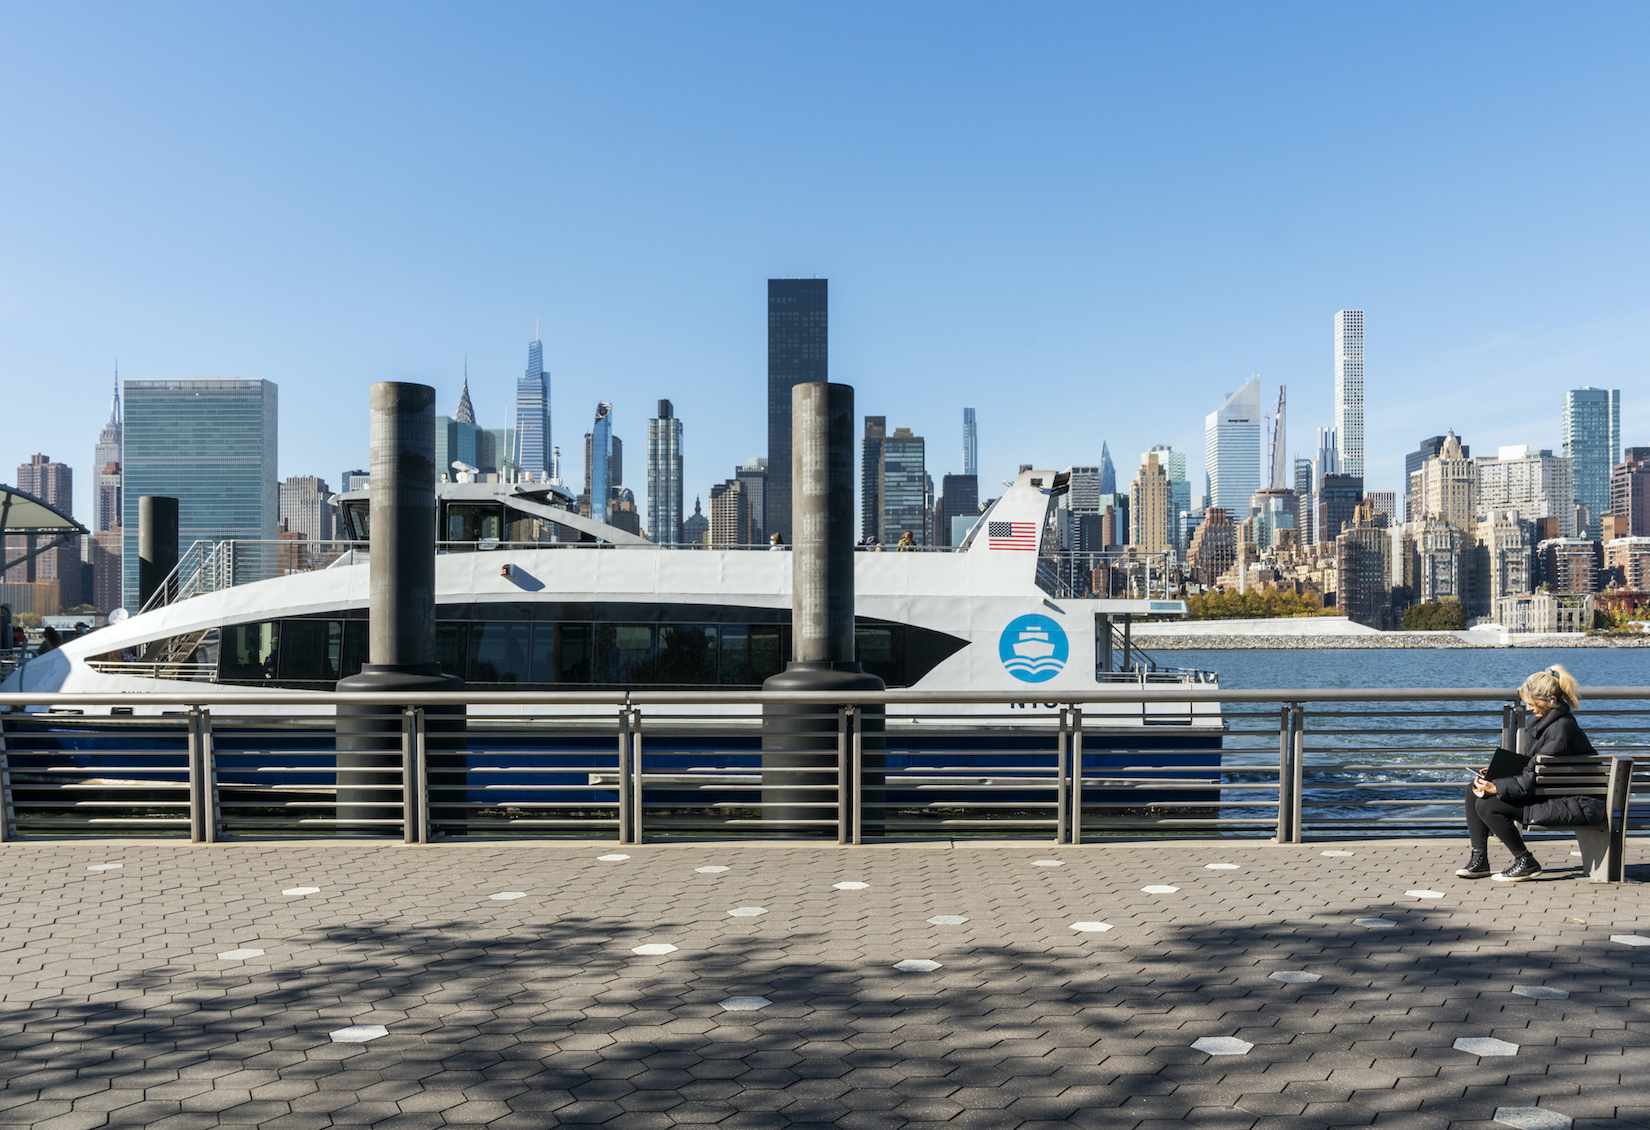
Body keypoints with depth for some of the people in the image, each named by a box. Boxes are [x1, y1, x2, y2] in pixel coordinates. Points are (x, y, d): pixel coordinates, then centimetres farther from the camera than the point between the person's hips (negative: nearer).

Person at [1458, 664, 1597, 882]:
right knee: (1473, 791, 4)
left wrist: (1495, 788, -27)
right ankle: (1479, 859, 7)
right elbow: (1528, 765, 15)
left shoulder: (1561, 729, -23)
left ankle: (1526, 863, -4)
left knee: (1488, 805, -20)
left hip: (1576, 804, -10)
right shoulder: (1539, 719, 7)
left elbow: (1531, 782, -24)